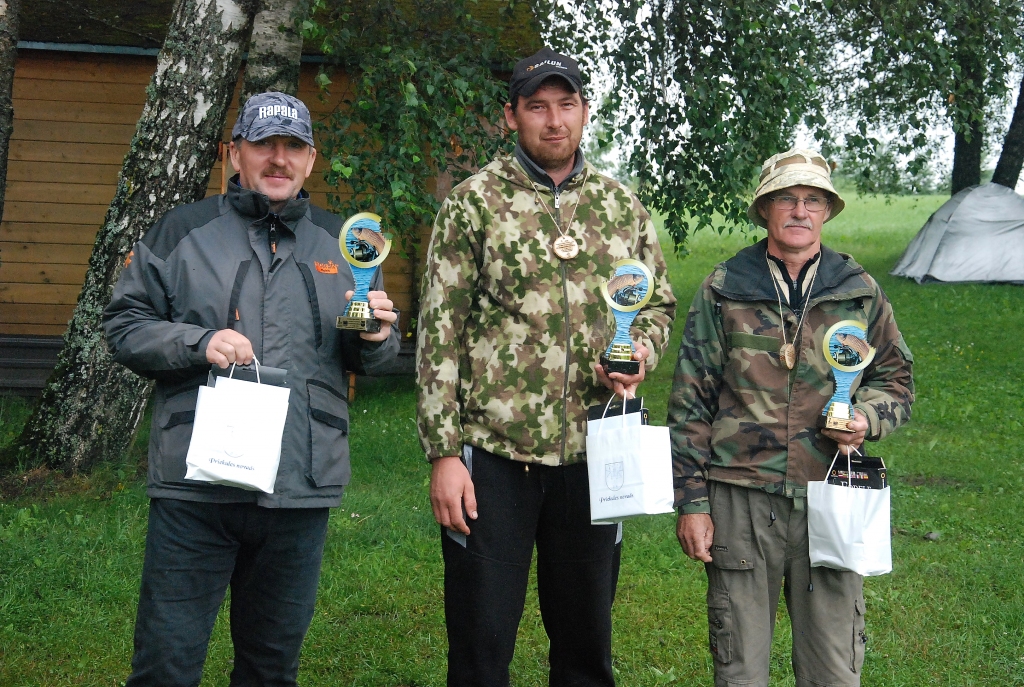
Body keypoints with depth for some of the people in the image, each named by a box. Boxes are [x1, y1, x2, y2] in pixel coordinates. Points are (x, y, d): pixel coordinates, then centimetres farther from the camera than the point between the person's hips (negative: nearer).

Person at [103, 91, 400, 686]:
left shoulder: (339, 242, 12)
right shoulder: (184, 230, 4)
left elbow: (374, 361, 16)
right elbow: (125, 325, 2)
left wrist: (376, 338, -7)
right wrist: (198, 342, -15)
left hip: (303, 485, 3)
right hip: (195, 482, -3)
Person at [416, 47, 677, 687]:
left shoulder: (624, 207, 8)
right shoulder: (473, 202, -2)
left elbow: (659, 304, 18)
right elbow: (440, 331, -5)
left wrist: (641, 351, -6)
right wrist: (443, 452, -10)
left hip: (593, 448, 3)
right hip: (493, 448, -3)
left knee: (587, 635, 13)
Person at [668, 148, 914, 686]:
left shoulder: (859, 293, 8)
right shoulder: (723, 291, 4)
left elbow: (895, 379, 17)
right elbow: (690, 403, 4)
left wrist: (867, 418, -6)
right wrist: (691, 501, -1)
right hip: (740, 500, -1)